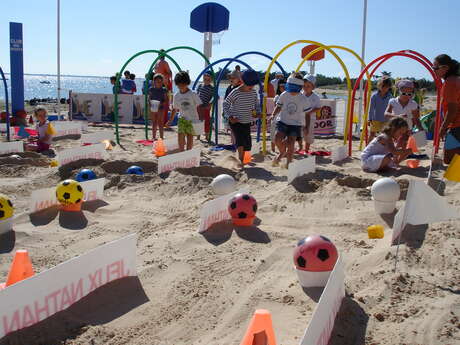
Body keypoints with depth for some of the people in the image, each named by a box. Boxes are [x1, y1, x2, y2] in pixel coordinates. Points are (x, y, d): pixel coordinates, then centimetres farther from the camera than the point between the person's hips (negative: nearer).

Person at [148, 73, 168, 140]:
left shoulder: (164, 90, -1)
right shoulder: (151, 89, 6)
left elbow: (166, 100, -2)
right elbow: (149, 98, 9)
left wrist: (161, 103, -18)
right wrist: (150, 103, -9)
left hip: (160, 108, -2)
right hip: (153, 108, 2)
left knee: (160, 123, -2)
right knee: (154, 123, 9)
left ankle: (161, 137, 3)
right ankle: (154, 137, 15)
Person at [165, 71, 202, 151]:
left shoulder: (192, 94, -6)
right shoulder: (176, 95, 5)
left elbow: (198, 106, -3)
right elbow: (175, 109, 15)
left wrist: (200, 119, -8)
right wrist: (170, 120, 12)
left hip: (192, 118, -3)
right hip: (182, 118, 3)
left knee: (190, 136, 2)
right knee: (180, 135, -11)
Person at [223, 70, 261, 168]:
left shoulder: (254, 93, -1)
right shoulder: (235, 93, -15)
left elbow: (257, 104, 14)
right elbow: (225, 104, -7)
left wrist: (258, 113, -7)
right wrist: (230, 117, -16)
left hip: (247, 122, 5)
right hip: (236, 122, -5)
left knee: (246, 143, 7)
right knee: (240, 141, -21)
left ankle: (241, 162, 23)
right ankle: (241, 160, -15)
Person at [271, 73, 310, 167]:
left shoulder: (303, 99, -7)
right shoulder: (284, 95, -3)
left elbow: (307, 114, 3)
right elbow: (278, 107, 10)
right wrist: (273, 115, -7)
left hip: (295, 124, -1)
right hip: (283, 122, 1)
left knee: (290, 143, -11)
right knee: (277, 139, -17)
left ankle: (288, 162, 8)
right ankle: (282, 152, 15)